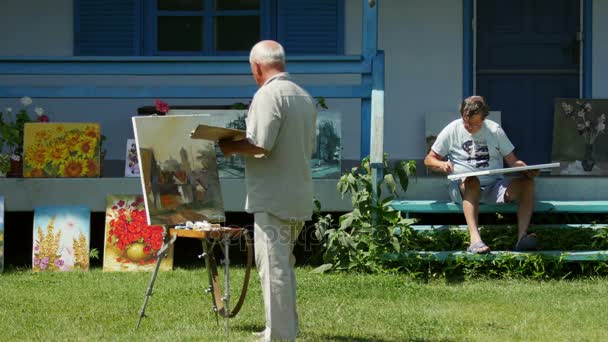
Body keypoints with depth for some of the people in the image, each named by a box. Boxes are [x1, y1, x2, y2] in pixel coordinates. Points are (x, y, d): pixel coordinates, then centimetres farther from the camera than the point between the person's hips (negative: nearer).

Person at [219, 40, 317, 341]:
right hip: (299, 198, 9)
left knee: (274, 267, -5)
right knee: (284, 265, 18)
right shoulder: (304, 96, 13)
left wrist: (231, 147, -6)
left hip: (273, 198, -9)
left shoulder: (268, 95, -14)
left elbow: (260, 144, -22)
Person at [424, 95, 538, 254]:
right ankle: (475, 239, -54)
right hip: (463, 186, -3)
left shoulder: (495, 130, 9)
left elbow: (512, 160, 9)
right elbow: (428, 160, 6)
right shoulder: (452, 130, 4)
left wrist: (527, 170, -13)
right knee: (472, 181, -40)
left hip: (494, 186, 3)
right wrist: (440, 164, -17)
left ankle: (522, 236, -38)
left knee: (527, 181, -24)